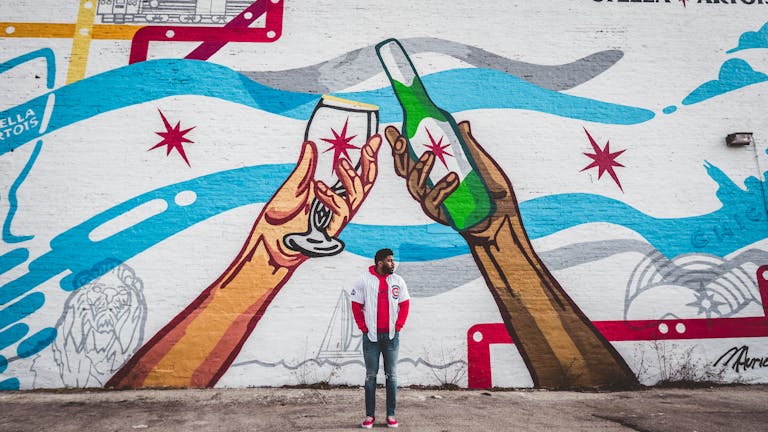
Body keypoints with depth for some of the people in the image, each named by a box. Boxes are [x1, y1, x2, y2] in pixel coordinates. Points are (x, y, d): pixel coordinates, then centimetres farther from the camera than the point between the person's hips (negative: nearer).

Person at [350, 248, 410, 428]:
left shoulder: (398, 281, 3)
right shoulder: (364, 280, -3)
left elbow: (405, 305, 6)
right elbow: (356, 306, 1)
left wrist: (398, 326, -2)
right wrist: (363, 327, -4)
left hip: (391, 335, 2)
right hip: (371, 335, -2)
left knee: (391, 375, 8)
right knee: (371, 375, 7)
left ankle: (391, 415, 19)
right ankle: (369, 415, 18)